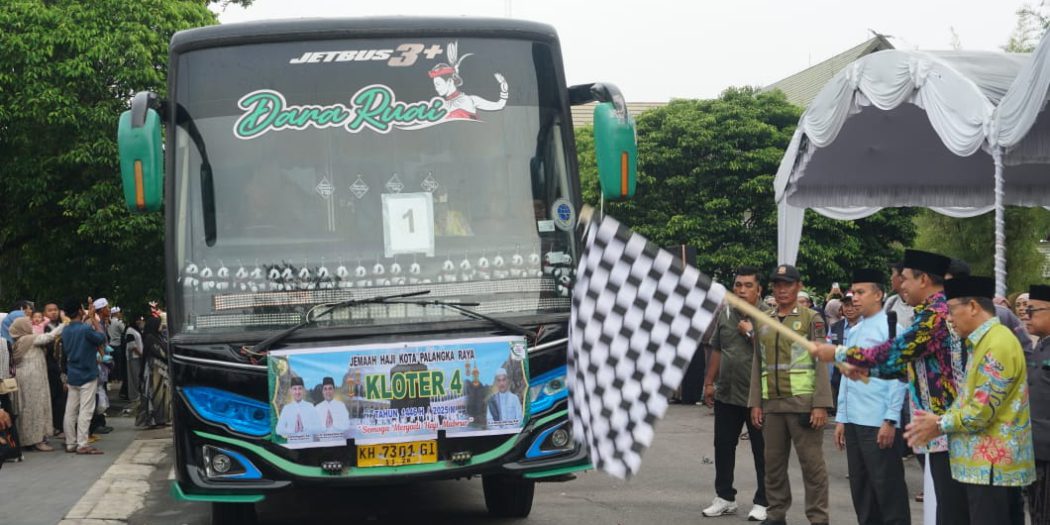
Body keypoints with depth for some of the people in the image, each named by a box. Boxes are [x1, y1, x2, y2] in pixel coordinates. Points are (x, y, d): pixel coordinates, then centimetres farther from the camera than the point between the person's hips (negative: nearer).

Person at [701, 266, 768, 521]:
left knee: (762, 451, 4)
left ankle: (762, 502, 14)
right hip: (726, 394, 5)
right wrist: (709, 382, 14)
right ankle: (725, 497, 26)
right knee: (723, 447, 13)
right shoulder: (725, 313, 7)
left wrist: (751, 333, -16)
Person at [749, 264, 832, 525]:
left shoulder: (811, 319, 0)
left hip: (803, 403, -5)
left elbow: (821, 363, -6)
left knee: (812, 463, -2)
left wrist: (821, 405, -13)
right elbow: (757, 365, 15)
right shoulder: (763, 323, 13)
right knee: (773, 463, 9)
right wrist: (755, 403, 8)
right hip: (771, 404, 5)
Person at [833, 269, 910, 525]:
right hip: (853, 421, 7)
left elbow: (898, 377, -11)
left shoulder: (890, 328, -7)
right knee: (860, 488, 12)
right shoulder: (852, 332, 14)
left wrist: (891, 420, -15)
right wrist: (841, 418, 15)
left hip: (879, 424, -7)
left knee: (887, 488, -2)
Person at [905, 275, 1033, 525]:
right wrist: (941, 419, 6)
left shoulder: (997, 345, -18)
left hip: (993, 464, -10)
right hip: (993, 461, 10)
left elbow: (982, 411, -21)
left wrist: (941, 424, -7)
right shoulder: (986, 341, 16)